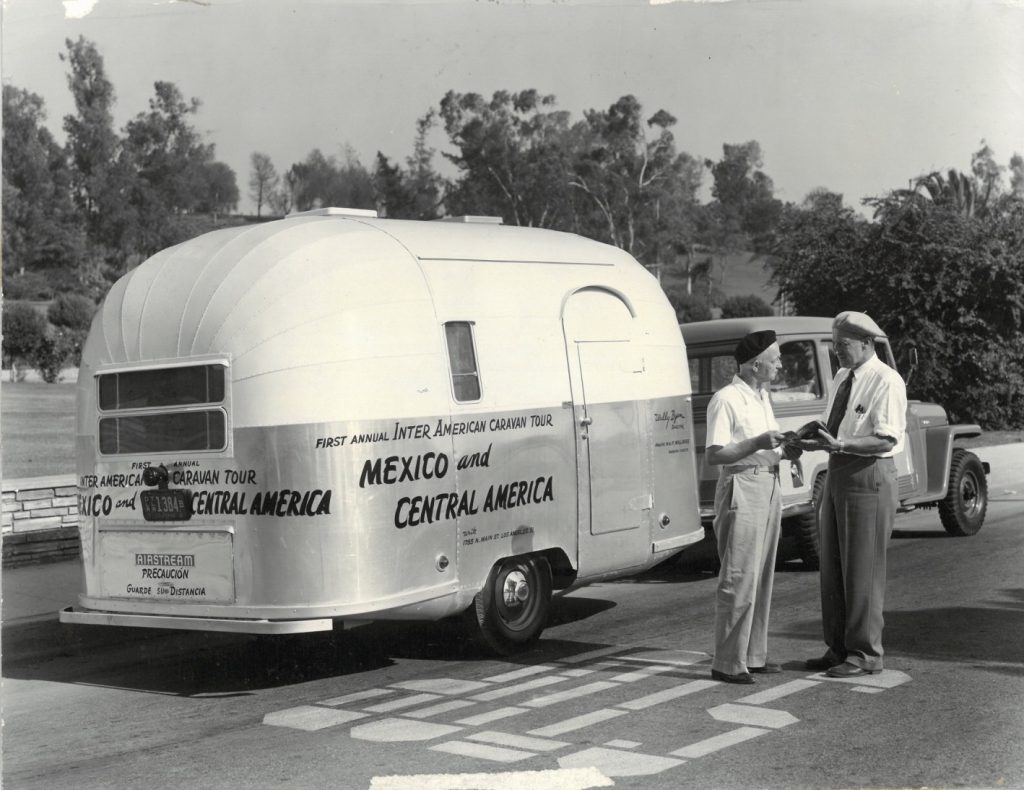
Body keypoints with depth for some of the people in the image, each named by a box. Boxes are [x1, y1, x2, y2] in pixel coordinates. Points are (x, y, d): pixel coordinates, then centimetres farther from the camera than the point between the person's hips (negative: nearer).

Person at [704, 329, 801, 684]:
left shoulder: (763, 396, 15)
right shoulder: (726, 400, -13)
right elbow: (714, 455, -18)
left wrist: (787, 448, 3)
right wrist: (758, 443, -25)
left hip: (769, 487, 9)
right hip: (741, 491, -9)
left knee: (761, 577, 12)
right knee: (738, 579, -8)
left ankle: (753, 656, 21)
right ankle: (727, 663, -2)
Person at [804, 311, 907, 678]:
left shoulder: (886, 382, -12)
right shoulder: (842, 377, 13)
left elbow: (886, 441, -20)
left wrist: (841, 444, -29)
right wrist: (815, 436, 1)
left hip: (869, 477, -8)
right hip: (837, 472, 9)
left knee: (862, 569, -2)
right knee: (832, 568, 13)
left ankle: (865, 654, 9)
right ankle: (838, 648, 24)